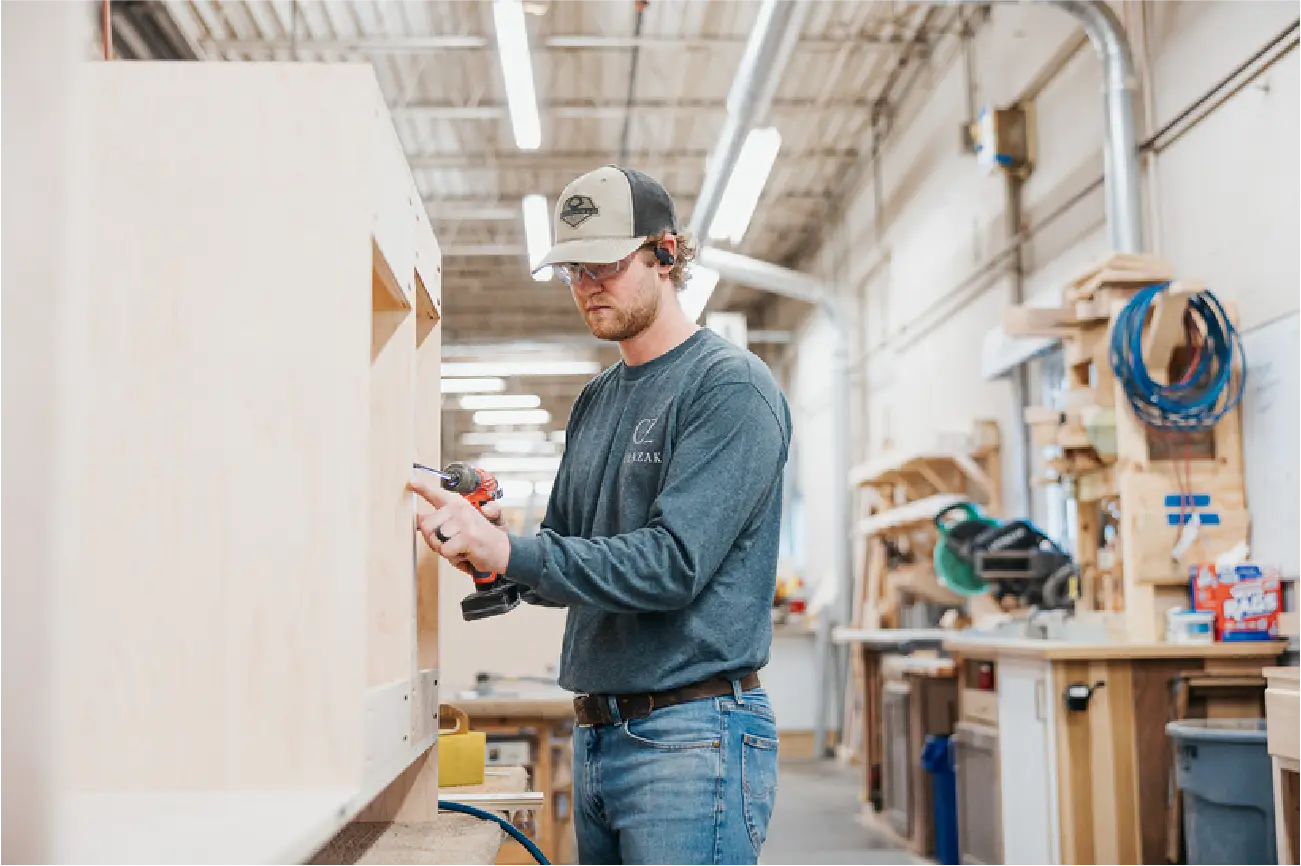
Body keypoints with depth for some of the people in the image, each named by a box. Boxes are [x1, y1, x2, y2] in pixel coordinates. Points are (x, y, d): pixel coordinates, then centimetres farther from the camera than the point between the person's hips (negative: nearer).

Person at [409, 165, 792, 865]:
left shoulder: (730, 386, -10)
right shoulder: (595, 401, 14)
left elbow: (673, 563, -20)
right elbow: (565, 550, 15)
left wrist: (508, 551, -24)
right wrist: (478, 546, -6)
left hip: (693, 735, -8)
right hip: (595, 734, 8)